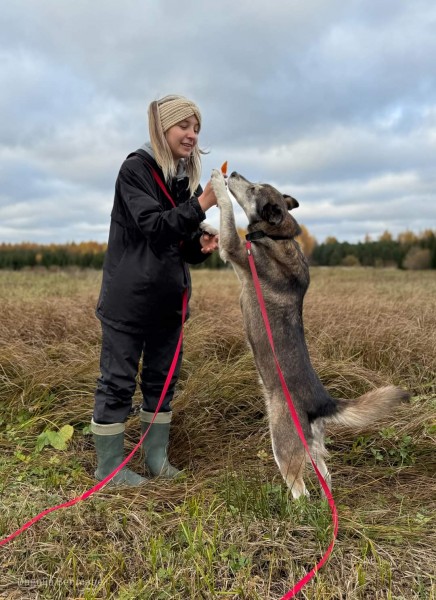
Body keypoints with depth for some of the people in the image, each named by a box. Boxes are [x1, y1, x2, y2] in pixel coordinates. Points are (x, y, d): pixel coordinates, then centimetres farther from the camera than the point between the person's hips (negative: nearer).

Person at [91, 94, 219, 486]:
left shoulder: (188, 178, 10)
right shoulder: (135, 168, -9)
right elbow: (155, 227, -21)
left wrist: (203, 244, -6)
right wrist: (203, 203, -26)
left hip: (169, 299, 7)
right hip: (129, 298, -7)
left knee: (162, 378, 12)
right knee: (118, 380, 2)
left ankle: (156, 457, 27)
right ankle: (109, 467, 18)